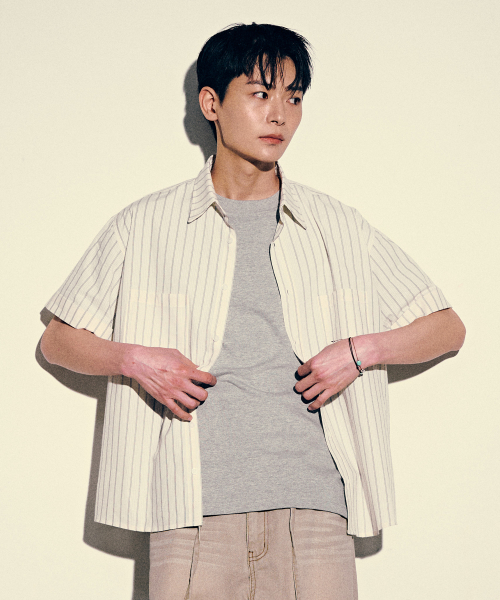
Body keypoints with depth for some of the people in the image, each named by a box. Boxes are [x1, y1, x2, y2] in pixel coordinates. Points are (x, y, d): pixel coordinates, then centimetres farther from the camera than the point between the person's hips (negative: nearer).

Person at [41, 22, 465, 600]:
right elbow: (57, 341, 15)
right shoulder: (145, 226, 10)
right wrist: (133, 360, -4)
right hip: (194, 509, 0)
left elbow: (447, 328, 16)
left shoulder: (337, 227, 12)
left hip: (314, 505, 1)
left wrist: (360, 350, -1)